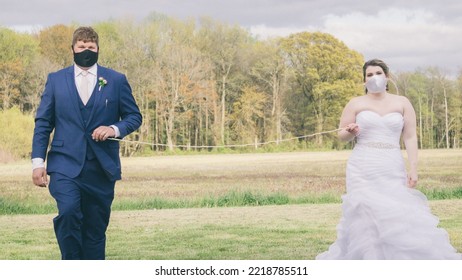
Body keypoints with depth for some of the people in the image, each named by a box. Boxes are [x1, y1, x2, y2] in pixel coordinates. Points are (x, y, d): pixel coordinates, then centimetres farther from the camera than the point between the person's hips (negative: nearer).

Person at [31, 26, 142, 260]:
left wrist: (115, 129, -10)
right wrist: (38, 161, -1)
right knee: (68, 212, -24)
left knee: (95, 229, 5)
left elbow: (134, 116, 12)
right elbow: (43, 123, 8)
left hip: (101, 168, 1)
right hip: (65, 164, -1)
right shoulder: (56, 80, 9)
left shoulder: (116, 81, 9)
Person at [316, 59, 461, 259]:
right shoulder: (356, 104, 6)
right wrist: (350, 132, -14)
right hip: (364, 169, -1)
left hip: (393, 169, 1)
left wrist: (413, 168, -4)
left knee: (400, 217, -5)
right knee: (368, 218, -10)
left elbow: (410, 137, 6)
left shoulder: (402, 103, 9)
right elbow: (341, 135, 10)